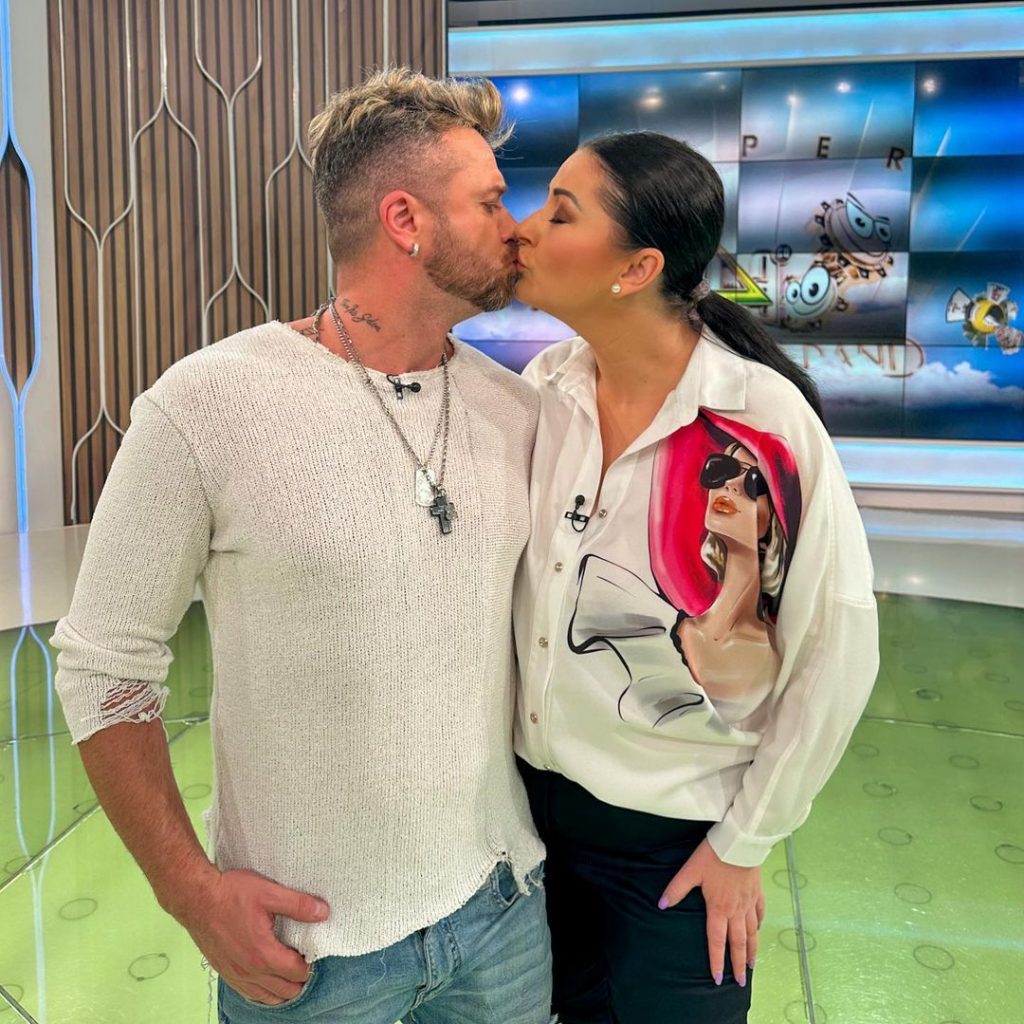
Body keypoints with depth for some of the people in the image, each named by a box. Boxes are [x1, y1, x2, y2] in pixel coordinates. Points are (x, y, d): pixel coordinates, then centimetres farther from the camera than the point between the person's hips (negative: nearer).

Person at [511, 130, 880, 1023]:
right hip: (532, 792, 4)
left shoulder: (761, 419, -21)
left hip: (674, 835, -4)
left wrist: (746, 841, -7)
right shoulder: (544, 389, -7)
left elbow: (837, 647, -14)